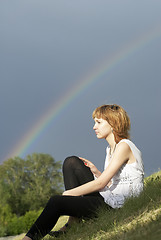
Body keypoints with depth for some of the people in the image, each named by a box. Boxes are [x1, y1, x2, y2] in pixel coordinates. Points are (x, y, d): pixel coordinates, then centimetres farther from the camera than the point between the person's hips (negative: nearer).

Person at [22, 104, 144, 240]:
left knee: (57, 202, -17)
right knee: (71, 162, 5)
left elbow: (101, 183, -17)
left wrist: (67, 194, -13)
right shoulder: (111, 149, 17)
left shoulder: (124, 146, -12)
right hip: (109, 199, 9)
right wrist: (96, 172, 0)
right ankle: (73, 223, -3)